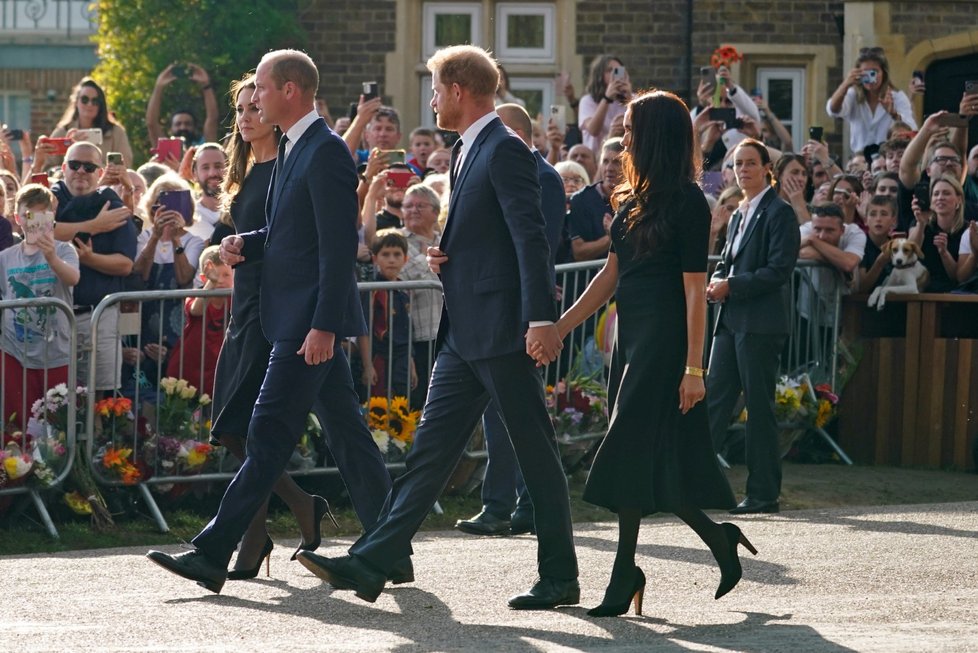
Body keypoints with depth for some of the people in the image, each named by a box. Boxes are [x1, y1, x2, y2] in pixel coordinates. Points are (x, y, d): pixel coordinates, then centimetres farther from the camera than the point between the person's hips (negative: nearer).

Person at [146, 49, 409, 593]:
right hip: (295, 317, 10)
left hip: (310, 319, -10)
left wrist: (323, 325, -24)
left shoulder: (326, 151, -15)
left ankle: (214, 555, -12)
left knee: (269, 435, -10)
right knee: (348, 434, 12)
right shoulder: (294, 150, 16)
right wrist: (247, 244, 6)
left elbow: (340, 245, -19)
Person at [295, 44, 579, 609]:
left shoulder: (505, 150, -13)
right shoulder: (468, 153, 18)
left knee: (536, 454, -1)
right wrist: (444, 255, 7)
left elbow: (530, 236, -20)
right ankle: (371, 563, 1)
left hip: (502, 330, -10)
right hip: (465, 334, 10)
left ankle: (560, 578, 5)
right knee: (431, 450, 5)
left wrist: (542, 318, -27)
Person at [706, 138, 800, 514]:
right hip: (731, 321, 8)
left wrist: (731, 285, -16)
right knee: (715, 398, 4)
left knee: (759, 406, -4)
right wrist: (715, 283, 3)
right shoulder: (738, 216, 18)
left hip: (761, 324, -8)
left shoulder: (779, 213, -8)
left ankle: (764, 493, 2)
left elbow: (779, 270, -16)